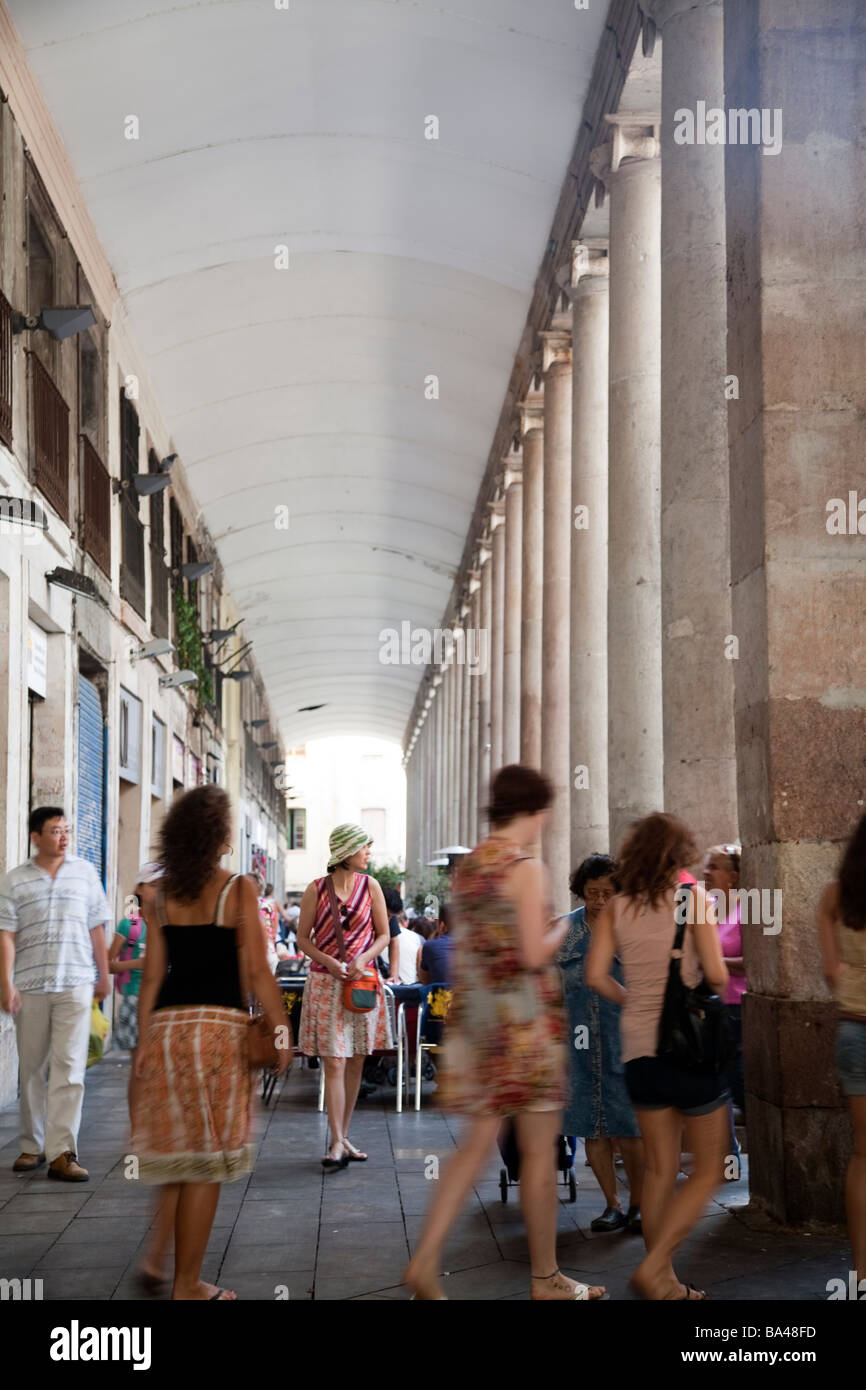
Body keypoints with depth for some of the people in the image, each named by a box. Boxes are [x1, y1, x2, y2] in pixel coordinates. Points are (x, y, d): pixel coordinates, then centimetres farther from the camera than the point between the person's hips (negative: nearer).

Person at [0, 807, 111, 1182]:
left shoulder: (85, 873, 8)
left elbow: (96, 928, 12)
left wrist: (104, 975, 13)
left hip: (75, 985, 0)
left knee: (69, 1068, -8)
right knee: (32, 1069, 8)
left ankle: (61, 1153, -9)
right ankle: (32, 1146, 21)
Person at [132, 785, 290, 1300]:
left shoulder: (162, 896, 7)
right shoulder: (238, 889, -5)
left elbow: (152, 975, 6)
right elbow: (257, 971, -8)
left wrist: (144, 1040, 10)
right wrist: (281, 1030, -2)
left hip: (167, 1025, 5)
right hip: (219, 1026, -4)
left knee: (179, 1146, 20)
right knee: (208, 1159, 2)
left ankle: (159, 1249, 10)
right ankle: (187, 1284, 7)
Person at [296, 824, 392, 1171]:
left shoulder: (370, 886, 4)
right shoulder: (316, 889, -2)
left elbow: (383, 935, 7)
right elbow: (303, 938, 2)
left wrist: (362, 959, -11)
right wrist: (328, 961, -15)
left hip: (362, 981, 3)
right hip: (326, 983, -3)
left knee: (355, 1063, 6)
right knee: (334, 1064, -8)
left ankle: (343, 1136, 17)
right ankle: (337, 1144, -7)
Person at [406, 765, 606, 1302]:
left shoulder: (468, 866, 10)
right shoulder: (527, 868, -13)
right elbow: (534, 955, -17)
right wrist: (562, 930, 1)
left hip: (475, 1013, 7)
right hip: (526, 1017, -7)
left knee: (478, 1143, 10)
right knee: (540, 1148, 4)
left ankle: (426, 1259, 1)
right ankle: (546, 1277, 14)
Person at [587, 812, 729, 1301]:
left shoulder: (617, 907, 4)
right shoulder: (694, 899, -7)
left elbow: (596, 975, -2)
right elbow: (717, 974, -13)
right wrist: (719, 990, 10)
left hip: (640, 1046, 5)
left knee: (660, 1169, 14)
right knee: (710, 1171, 6)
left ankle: (665, 1280, 17)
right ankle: (654, 1266, -6)